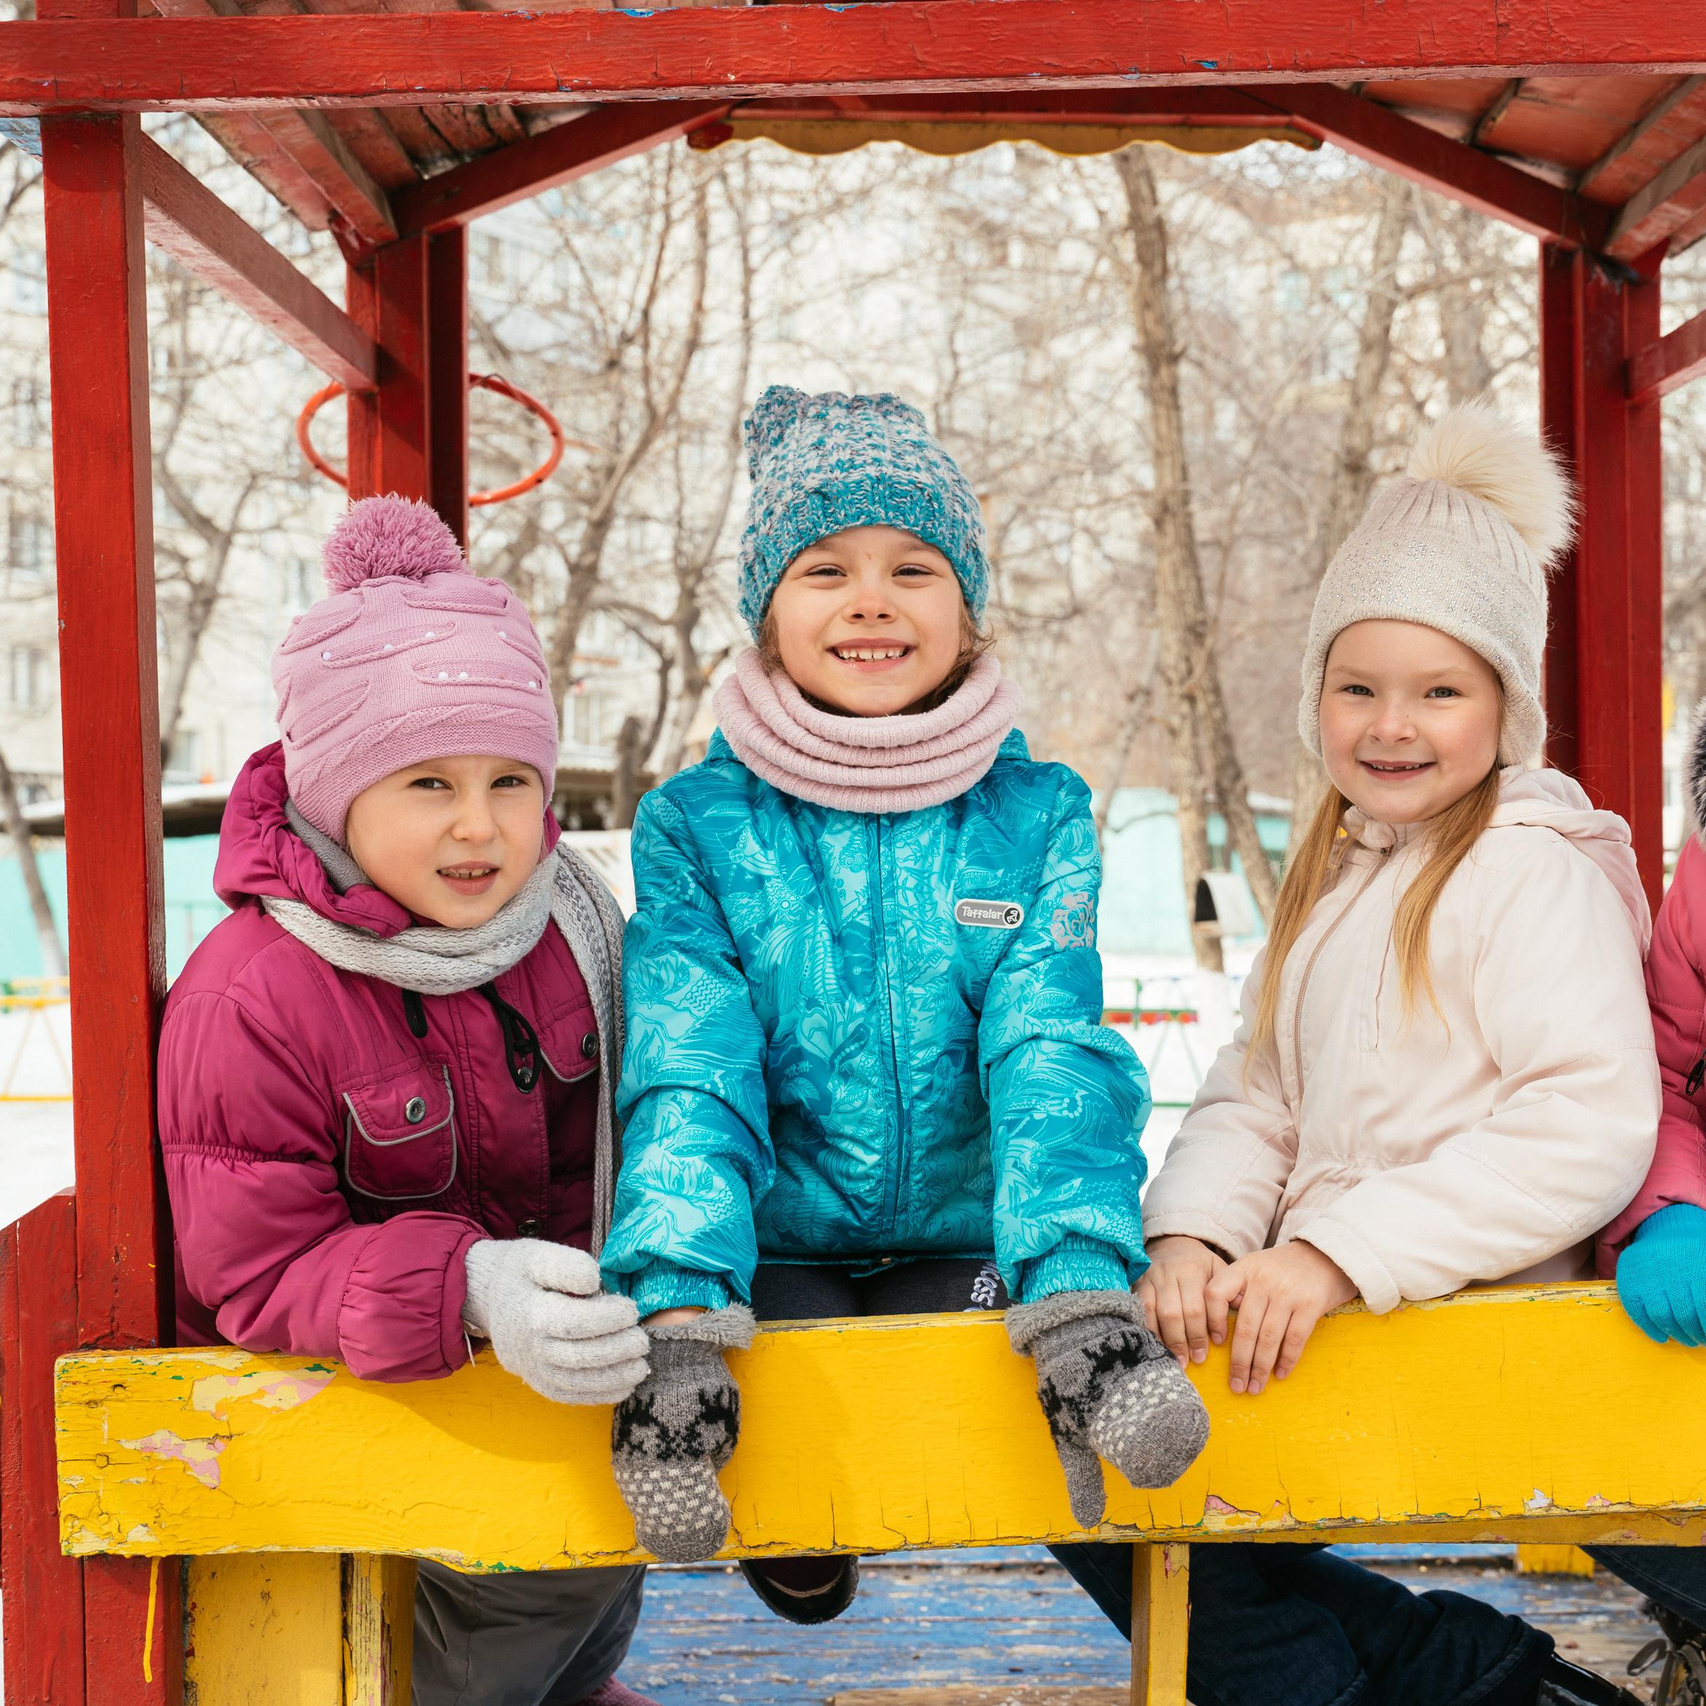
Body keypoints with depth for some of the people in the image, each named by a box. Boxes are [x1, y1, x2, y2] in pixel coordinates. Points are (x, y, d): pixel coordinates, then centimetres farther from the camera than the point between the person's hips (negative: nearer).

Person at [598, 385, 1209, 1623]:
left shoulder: (1037, 815, 3)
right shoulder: (694, 826, 1)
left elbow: (1052, 1061, -9)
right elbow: (689, 1075, -10)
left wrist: (1082, 1292, -27)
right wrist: (678, 1319, -27)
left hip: (964, 1244, 0)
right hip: (773, 1253, 0)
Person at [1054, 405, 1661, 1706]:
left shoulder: (1532, 870, -10)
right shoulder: (1338, 873, 16)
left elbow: (1594, 1126, -22)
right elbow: (1257, 1092, 13)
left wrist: (1341, 1255, -25)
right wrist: (1192, 1235, -7)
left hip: (1461, 1320, -9)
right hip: (1315, 1306, 9)